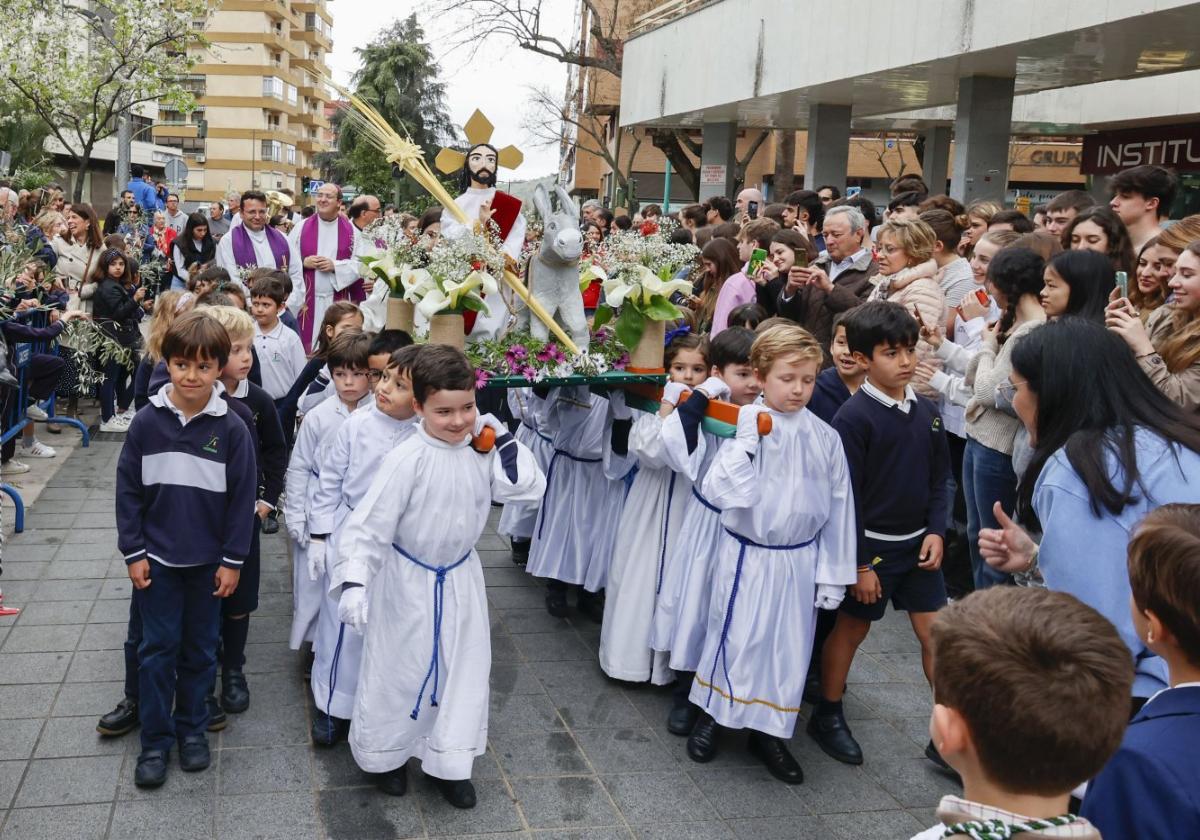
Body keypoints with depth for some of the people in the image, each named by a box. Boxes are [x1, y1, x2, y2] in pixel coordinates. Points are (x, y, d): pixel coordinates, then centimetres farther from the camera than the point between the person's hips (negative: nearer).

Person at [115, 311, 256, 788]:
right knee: (158, 649, 7)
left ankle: (192, 729, 29)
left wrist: (232, 560, -5)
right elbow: (128, 490, -2)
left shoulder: (231, 428, -10)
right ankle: (155, 740, 19)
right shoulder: (147, 423, -8)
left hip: (208, 560, 0)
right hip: (157, 559, 0)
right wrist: (133, 552, -4)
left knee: (200, 650, 13)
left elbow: (242, 497, -5)